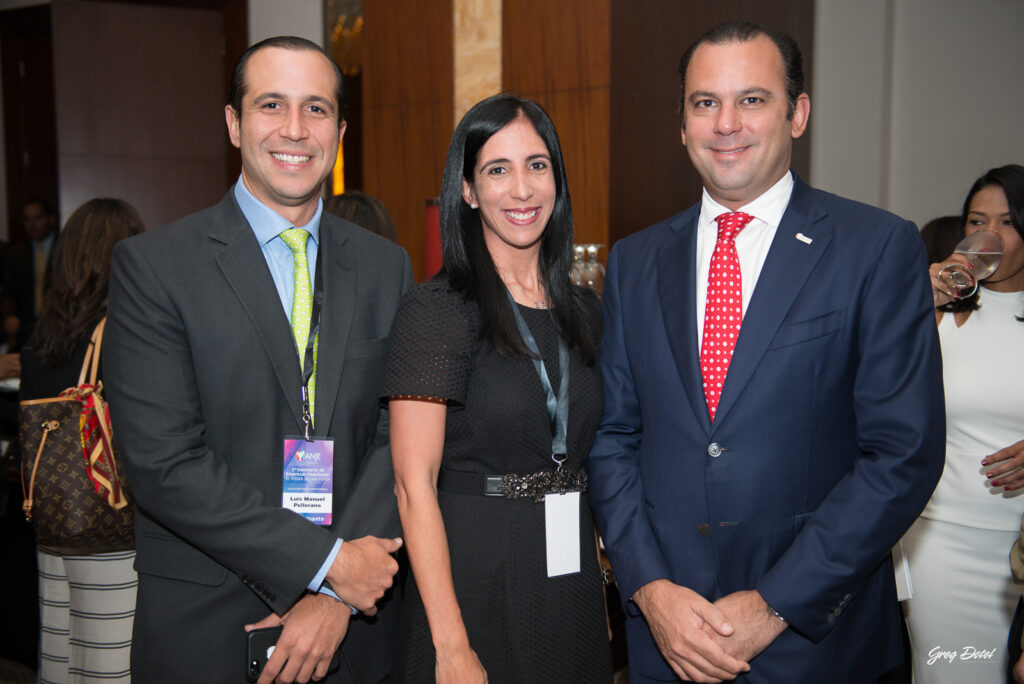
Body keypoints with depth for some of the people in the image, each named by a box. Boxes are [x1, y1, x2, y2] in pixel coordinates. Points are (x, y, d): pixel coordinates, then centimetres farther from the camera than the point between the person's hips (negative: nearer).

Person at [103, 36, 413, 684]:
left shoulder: (386, 266, 3)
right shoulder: (152, 265, -8)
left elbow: (397, 435, -2)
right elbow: (164, 462, -15)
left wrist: (335, 598, -13)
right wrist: (327, 562, -16)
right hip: (205, 630, -2)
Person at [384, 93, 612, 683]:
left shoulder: (583, 309, 6)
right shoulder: (436, 312, -12)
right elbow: (415, 486, -15)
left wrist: (607, 582, 6)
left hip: (573, 580, 6)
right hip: (473, 581, -5)